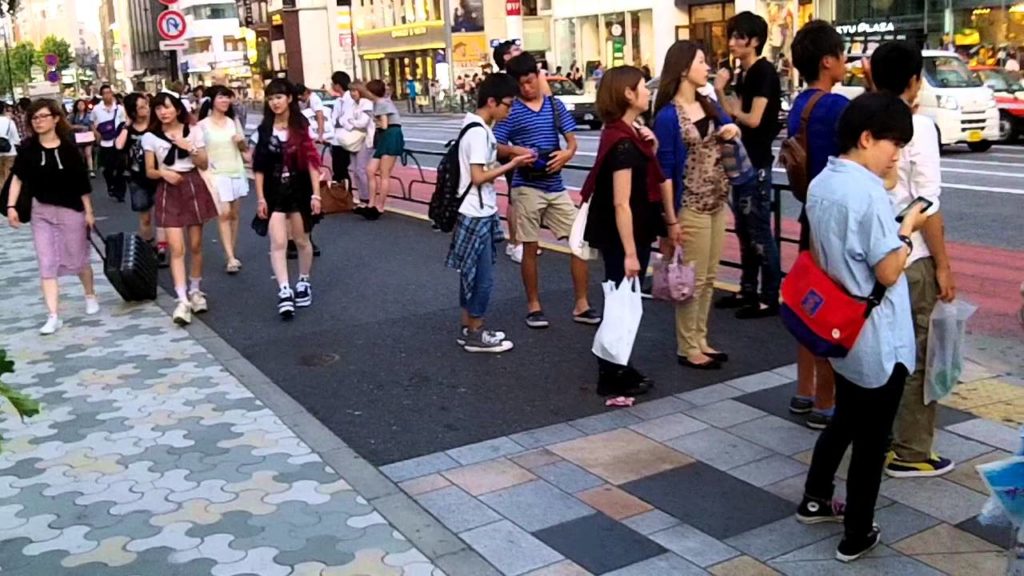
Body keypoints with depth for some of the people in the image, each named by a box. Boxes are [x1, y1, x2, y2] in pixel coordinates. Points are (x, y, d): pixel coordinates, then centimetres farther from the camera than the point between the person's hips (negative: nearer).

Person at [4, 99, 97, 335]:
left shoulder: (68, 148, -9)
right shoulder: (28, 148, -4)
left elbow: (82, 183, -5)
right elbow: (18, 177, 0)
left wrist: (89, 211, -4)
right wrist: (11, 206, -8)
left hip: (70, 210, -2)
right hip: (41, 211, 2)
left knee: (78, 259, 10)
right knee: (47, 263, -1)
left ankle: (91, 296, 37)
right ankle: (53, 316, 1)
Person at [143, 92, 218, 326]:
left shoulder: (193, 132, 1)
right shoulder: (150, 137, 1)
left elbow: (204, 164, 1)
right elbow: (150, 171, 4)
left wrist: (189, 148, -14)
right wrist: (163, 173, -17)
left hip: (194, 186, 1)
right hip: (168, 190, -1)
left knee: (195, 245, 9)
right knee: (177, 248, -10)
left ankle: (195, 291, 27)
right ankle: (182, 301, -12)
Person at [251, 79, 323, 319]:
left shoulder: (301, 126, -4)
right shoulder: (264, 130, 2)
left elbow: (312, 161, -5)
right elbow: (259, 166, 3)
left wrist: (315, 194, -9)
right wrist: (260, 197, -1)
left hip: (300, 189, -1)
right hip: (274, 191, 1)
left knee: (301, 240, 13)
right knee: (278, 243, -11)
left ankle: (304, 283, 32)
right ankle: (284, 291, -15)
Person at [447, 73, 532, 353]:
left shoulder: (476, 127, 11)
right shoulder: (479, 132, -20)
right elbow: (478, 177, -21)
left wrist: (507, 161, 5)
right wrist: (511, 165, -14)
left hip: (477, 213, 10)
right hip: (476, 215, -10)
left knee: (473, 274, 16)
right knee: (483, 278, -1)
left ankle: (468, 327, 25)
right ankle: (474, 334, 10)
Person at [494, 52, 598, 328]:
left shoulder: (555, 105, 7)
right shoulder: (511, 111, -2)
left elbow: (572, 139, 6)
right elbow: (494, 147, -5)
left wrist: (567, 153, -16)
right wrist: (515, 151, -24)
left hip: (556, 186, 4)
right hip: (527, 188, -3)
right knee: (530, 247, 4)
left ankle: (581, 305, 10)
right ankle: (534, 306, 18)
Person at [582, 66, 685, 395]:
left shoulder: (629, 132, 8)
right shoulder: (622, 142, -22)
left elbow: (649, 176, 20)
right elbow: (621, 203, -25)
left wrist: (650, 149, 5)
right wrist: (629, 252, -25)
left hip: (633, 232, 10)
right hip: (622, 237, -10)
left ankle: (616, 369, 29)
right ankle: (610, 379, 13)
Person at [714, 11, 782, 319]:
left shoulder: (764, 72, -13)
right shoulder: (743, 73, 13)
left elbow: (753, 119, -19)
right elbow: (733, 115, 8)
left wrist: (733, 111, -3)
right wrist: (721, 91, -4)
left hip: (757, 162, -9)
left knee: (759, 230, -5)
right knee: (744, 229, 14)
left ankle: (770, 299, 2)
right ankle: (748, 291, 24)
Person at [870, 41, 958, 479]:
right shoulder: (918, 126, -14)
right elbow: (928, 206, -15)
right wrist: (943, 265, -8)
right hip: (910, 260, -6)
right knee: (916, 356, 5)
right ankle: (911, 453, 14)